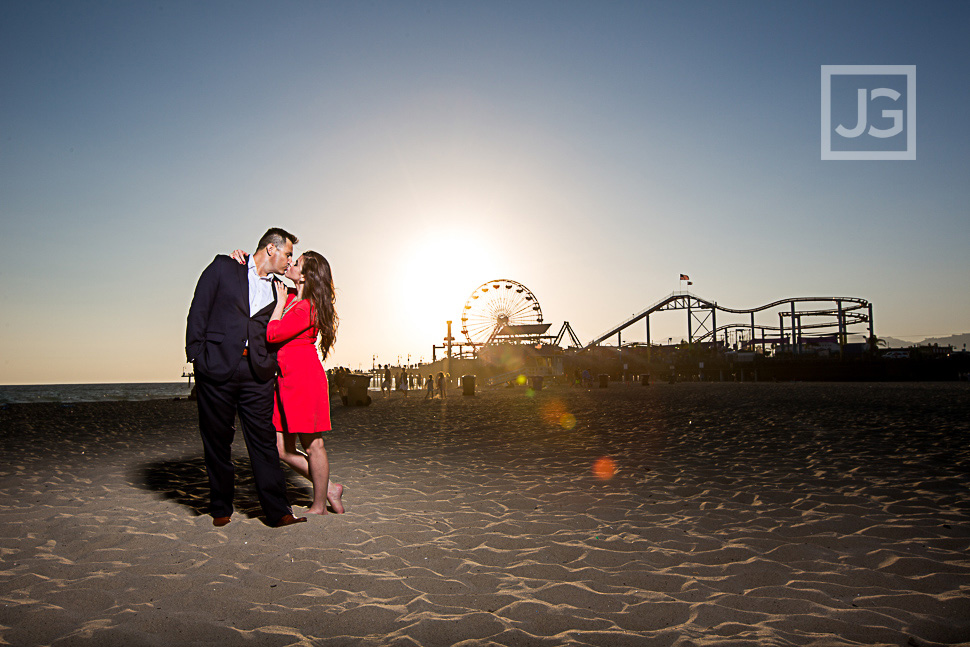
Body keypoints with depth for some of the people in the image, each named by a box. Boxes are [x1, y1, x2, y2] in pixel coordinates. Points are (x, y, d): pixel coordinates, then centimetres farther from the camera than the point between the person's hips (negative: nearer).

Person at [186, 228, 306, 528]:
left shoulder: (276, 291, 18)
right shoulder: (223, 267, 6)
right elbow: (199, 309, 1)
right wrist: (196, 354, -6)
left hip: (257, 372, 3)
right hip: (217, 367, -3)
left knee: (264, 439, -1)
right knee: (217, 440, 5)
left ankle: (278, 511, 1)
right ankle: (221, 508, 19)